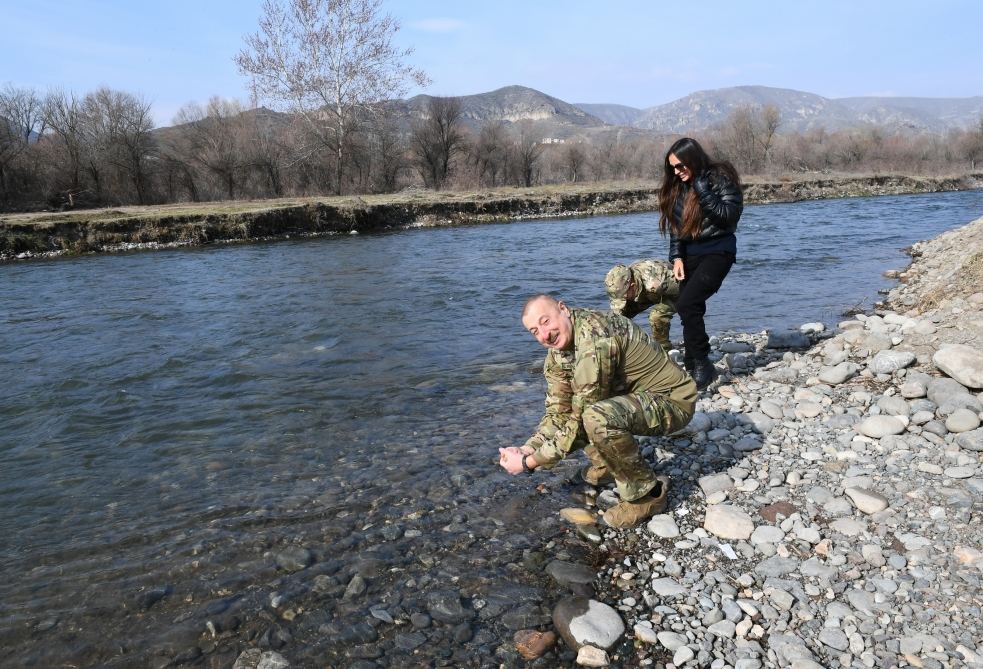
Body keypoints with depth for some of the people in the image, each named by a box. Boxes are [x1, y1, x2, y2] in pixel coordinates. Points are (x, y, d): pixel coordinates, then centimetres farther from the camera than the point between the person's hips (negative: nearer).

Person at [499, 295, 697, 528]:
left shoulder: (594, 340, -29)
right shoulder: (557, 353, 0)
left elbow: (580, 423, -27)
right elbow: (558, 413, 1)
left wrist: (530, 462, -22)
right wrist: (527, 449, -15)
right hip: (636, 395, 9)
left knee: (598, 418, -35)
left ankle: (647, 494, -12)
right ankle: (608, 461, 17)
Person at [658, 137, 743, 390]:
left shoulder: (720, 177, -11)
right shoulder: (678, 185, 8)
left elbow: (728, 215, -22)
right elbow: (675, 225, 11)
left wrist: (701, 186, -22)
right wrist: (677, 257, -1)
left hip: (717, 252, -7)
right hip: (689, 253, 7)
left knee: (686, 304, -21)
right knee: (691, 311, 6)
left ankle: (703, 365, -11)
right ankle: (693, 367, 16)